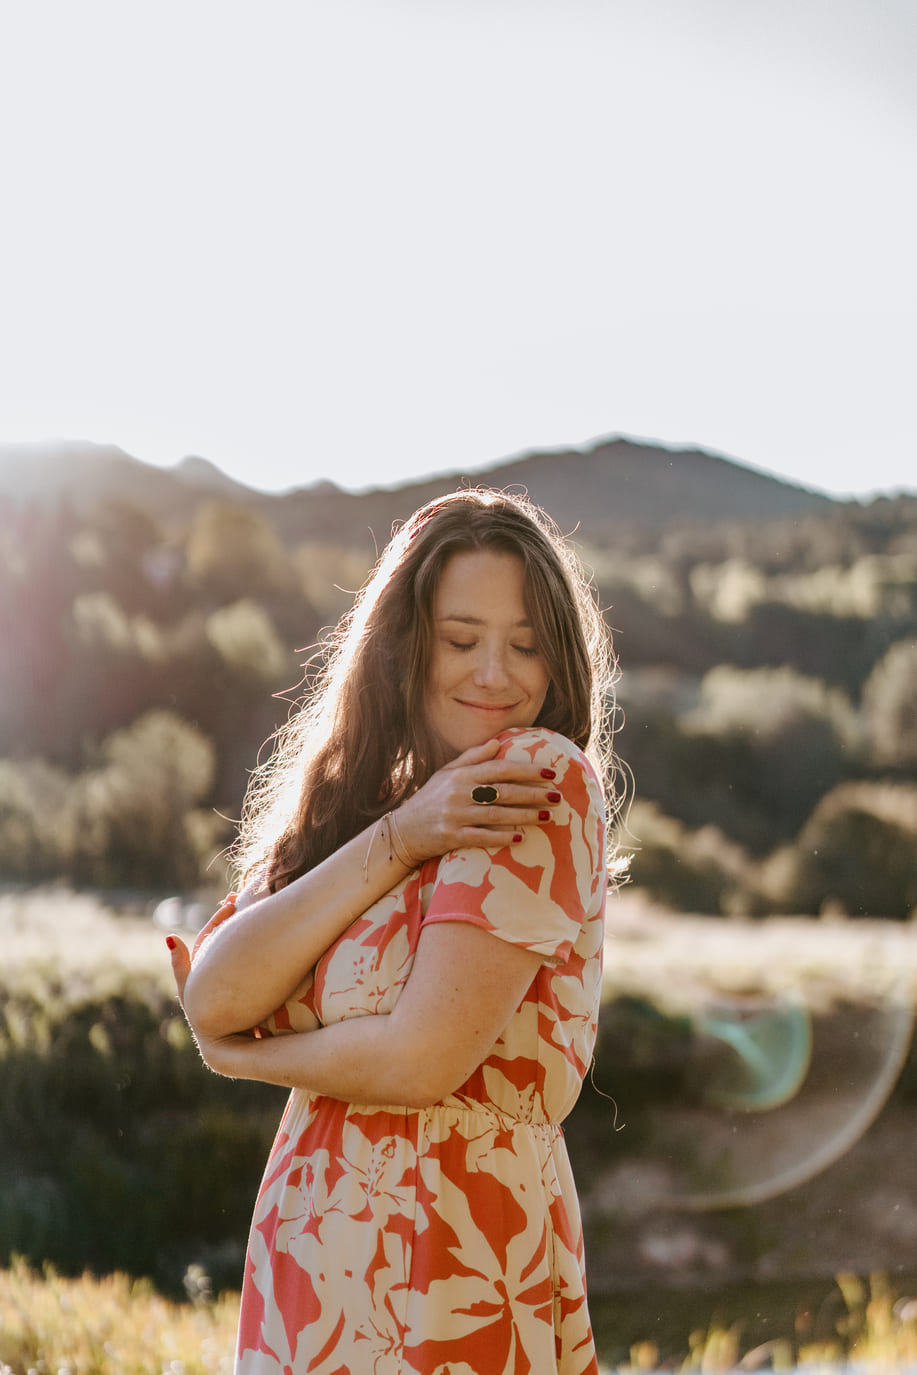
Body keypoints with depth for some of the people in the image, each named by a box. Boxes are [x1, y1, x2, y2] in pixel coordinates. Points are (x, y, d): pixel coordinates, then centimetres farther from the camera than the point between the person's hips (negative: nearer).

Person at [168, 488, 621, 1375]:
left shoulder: (541, 779, -12)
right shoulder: (350, 805, 8)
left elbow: (423, 1060, -19)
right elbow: (214, 998, -7)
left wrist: (242, 1054, -1)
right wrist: (396, 840, -16)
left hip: (447, 1281, -6)